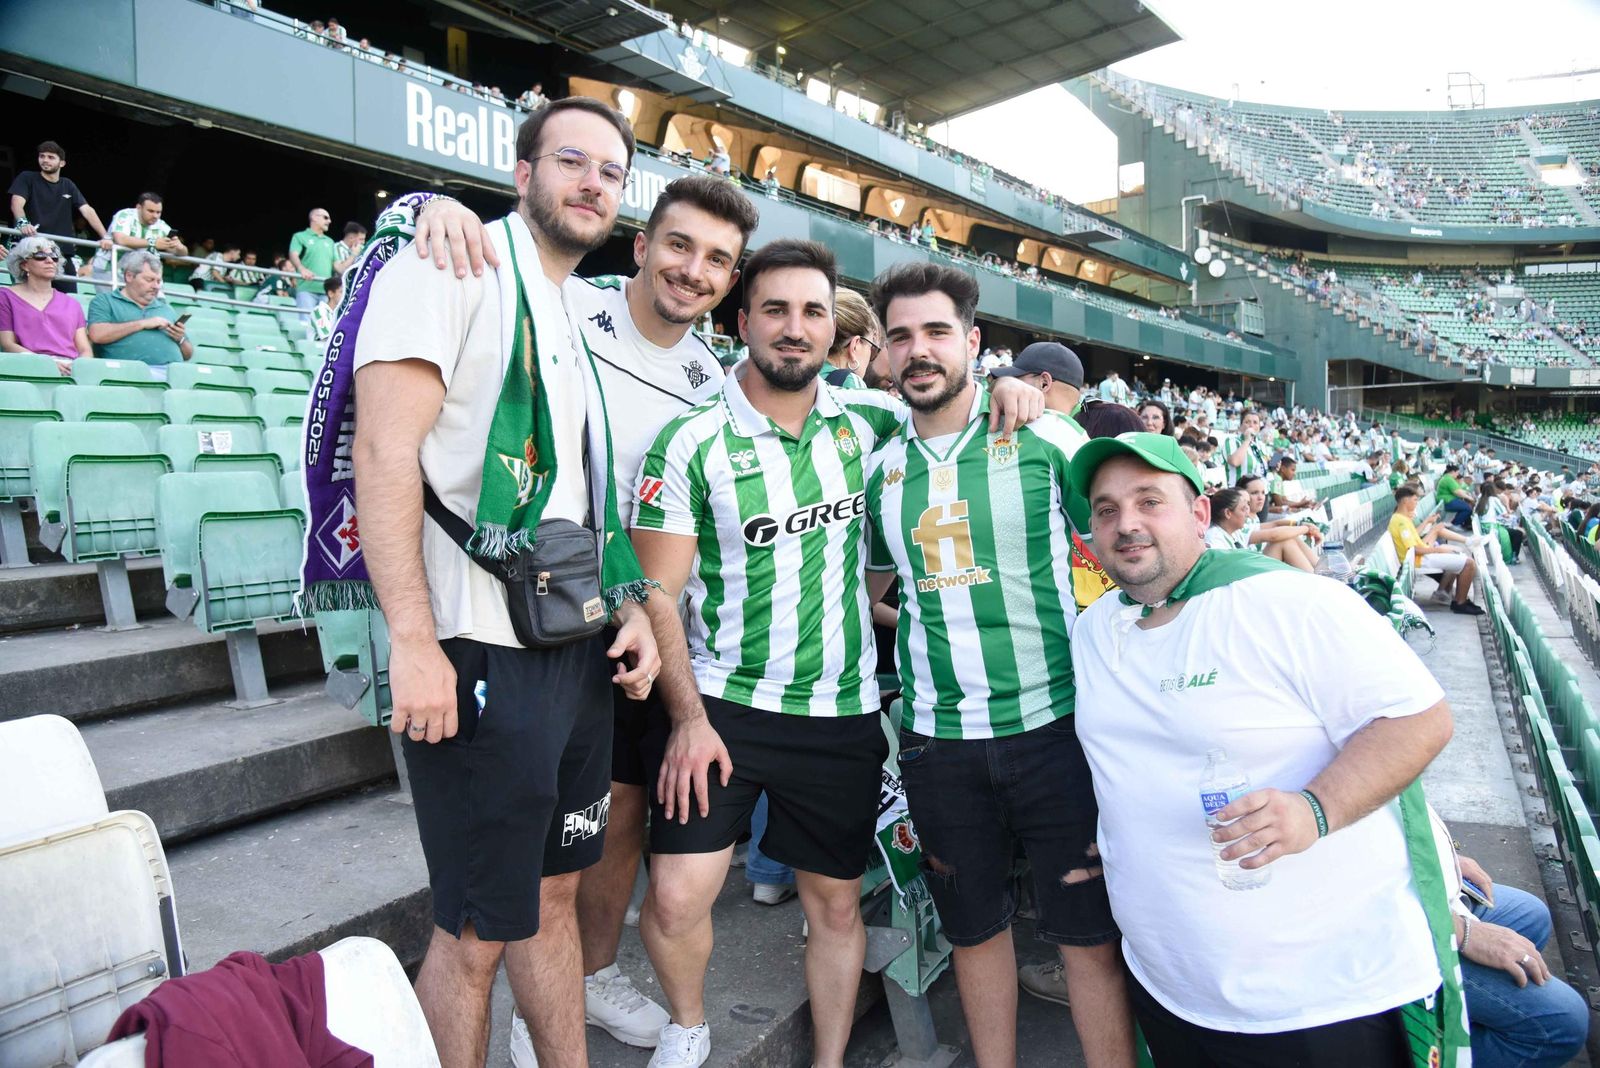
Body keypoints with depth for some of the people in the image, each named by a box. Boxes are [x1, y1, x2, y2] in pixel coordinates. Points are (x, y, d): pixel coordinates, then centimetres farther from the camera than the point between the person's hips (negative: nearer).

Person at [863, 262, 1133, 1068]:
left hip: (1055, 724, -3)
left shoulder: (1045, 439, -4)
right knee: (974, 929, 18)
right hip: (939, 738, 3)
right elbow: (867, 588, 22)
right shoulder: (880, 470, 5)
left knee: (1088, 932, 8)